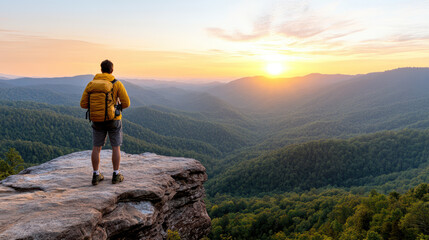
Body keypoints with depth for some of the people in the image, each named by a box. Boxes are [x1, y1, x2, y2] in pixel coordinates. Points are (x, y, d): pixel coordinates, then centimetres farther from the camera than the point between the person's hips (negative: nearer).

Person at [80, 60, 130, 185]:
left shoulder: (91, 84, 2)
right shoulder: (117, 83, -9)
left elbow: (83, 104, 0)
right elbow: (126, 103, -12)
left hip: (97, 120, 3)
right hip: (113, 120, -3)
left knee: (96, 148, 12)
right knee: (116, 147, 9)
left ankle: (96, 176, 16)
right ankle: (116, 175, 13)